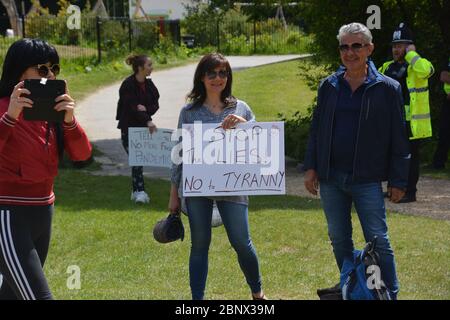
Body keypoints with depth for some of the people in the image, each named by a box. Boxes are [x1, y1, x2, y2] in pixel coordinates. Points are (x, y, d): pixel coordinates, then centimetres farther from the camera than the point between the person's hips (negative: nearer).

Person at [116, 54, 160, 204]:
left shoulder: (149, 84, 6)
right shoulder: (127, 85, -14)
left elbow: (155, 104, 4)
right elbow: (132, 107, -22)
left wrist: (146, 109, -19)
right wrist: (148, 121, -32)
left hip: (143, 126, 6)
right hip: (129, 127, -6)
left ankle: (136, 191, 14)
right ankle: (140, 191, -10)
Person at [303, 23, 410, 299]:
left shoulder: (387, 89, -3)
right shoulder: (329, 86, 7)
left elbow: (398, 139, -2)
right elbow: (316, 130, 13)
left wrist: (399, 181, -4)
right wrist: (311, 167, 5)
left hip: (366, 180, -4)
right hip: (330, 178, 4)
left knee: (378, 242, -5)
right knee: (339, 240, 12)